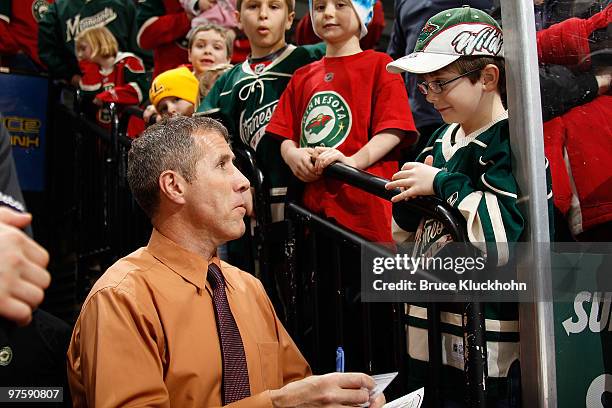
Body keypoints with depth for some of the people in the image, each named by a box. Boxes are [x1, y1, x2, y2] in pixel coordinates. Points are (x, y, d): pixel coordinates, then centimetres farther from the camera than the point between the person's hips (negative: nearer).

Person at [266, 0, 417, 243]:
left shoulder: (379, 64, 3)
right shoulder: (302, 77, 19)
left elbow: (393, 131, -8)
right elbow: (286, 135, 16)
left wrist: (353, 161, -23)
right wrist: (292, 154, -7)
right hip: (310, 203, 5)